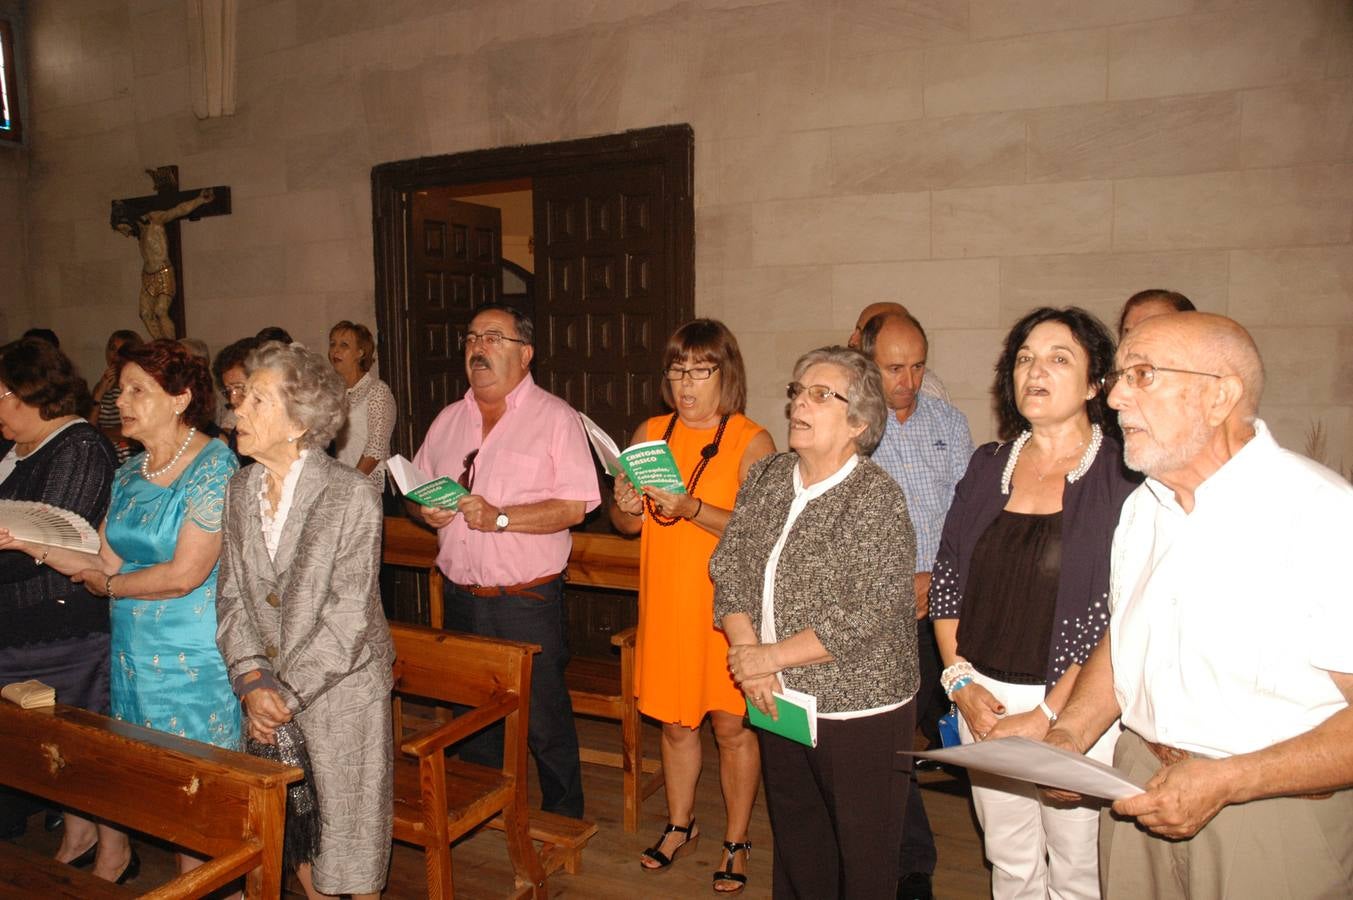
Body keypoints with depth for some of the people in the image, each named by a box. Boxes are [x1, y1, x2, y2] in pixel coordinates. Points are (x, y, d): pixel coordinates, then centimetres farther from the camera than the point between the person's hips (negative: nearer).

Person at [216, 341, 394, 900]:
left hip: (341, 690, -5)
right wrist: (252, 680, -7)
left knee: (346, 819, 8)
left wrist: (289, 692, -16)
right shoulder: (238, 492, 3)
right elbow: (232, 597, 5)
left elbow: (350, 612, -17)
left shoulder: (351, 495, -16)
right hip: (267, 692, 6)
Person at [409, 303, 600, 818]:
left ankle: (562, 821, 23)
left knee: (544, 717, 3)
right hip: (461, 597, 6)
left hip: (528, 599, -5)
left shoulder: (554, 417, -6)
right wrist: (425, 510, -5)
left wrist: (501, 517, -23)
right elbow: (414, 492, 18)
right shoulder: (449, 420, 12)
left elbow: (574, 506, -14)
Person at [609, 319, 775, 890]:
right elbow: (626, 525, 10)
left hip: (726, 606, -4)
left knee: (731, 725, 6)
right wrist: (626, 507, -12)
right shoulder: (651, 433, 7)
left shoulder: (751, 441, -7)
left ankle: (736, 842, 26)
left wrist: (691, 508, -29)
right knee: (674, 722, 16)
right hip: (664, 602, 4)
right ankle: (680, 826, 37)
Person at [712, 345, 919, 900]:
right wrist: (746, 650, -10)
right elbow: (730, 568, 4)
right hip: (780, 701, 6)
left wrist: (770, 656, -16)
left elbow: (865, 617, -21)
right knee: (796, 846, 21)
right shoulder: (766, 477, 4)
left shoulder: (876, 497, -15)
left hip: (858, 709, -5)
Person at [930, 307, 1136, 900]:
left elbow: (1123, 614, -13)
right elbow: (946, 578, 7)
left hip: (1076, 708, -4)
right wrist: (960, 680, -3)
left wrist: (1048, 716, -15)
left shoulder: (1123, 475, -9)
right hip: (984, 700, 4)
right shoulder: (988, 467, 6)